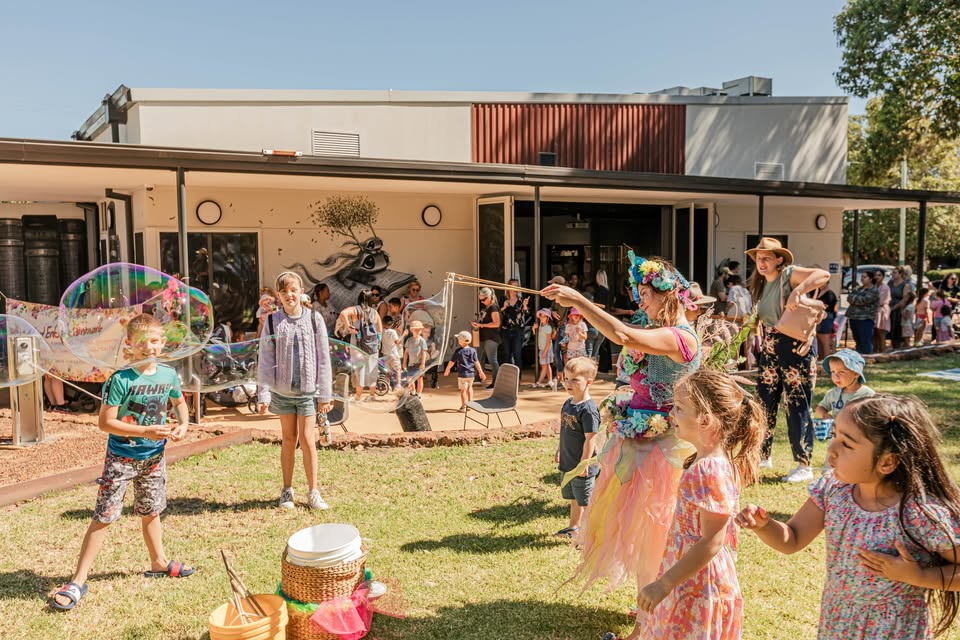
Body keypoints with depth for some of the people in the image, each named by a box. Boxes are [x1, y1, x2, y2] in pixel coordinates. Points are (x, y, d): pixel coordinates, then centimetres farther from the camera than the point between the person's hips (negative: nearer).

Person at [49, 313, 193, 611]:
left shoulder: (168, 374, -3)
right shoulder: (121, 379, -18)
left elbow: (179, 401, 16)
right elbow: (105, 422, -19)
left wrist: (183, 424, -2)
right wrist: (145, 432, -25)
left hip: (154, 456, 5)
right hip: (121, 457, -5)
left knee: (151, 512, 20)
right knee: (103, 516, -3)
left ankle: (159, 562, 38)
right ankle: (78, 581, 6)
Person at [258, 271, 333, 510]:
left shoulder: (314, 319, -2)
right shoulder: (273, 321, 0)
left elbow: (323, 358, -1)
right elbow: (265, 360, -1)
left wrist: (325, 394, -2)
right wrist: (264, 394, -8)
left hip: (308, 390, -1)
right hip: (282, 390, 1)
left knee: (307, 440, -2)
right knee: (288, 439, 10)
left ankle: (313, 491, 11)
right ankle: (287, 490, 22)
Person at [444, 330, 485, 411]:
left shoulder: (458, 351, -10)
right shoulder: (473, 350, -2)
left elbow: (452, 362, -3)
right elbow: (476, 362, 0)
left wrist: (446, 370, 11)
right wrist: (481, 372, 7)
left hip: (462, 374, -4)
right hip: (471, 373, 4)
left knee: (463, 390, 4)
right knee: (469, 387, 25)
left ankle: (463, 406, 9)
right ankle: (470, 401, 24)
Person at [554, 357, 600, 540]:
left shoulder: (588, 409, -23)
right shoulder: (568, 404, 5)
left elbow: (590, 439, -22)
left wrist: (584, 464, -20)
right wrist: (559, 451, 21)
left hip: (582, 466, -8)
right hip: (567, 464, 8)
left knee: (585, 501, 5)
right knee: (574, 499, 23)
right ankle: (573, 527, 39)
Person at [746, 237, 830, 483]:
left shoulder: (789, 274, -11)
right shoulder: (760, 284, 14)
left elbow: (824, 274, -27)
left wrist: (797, 291, -37)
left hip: (795, 347, -8)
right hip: (769, 349, 8)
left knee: (798, 406, -3)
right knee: (764, 403, 13)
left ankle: (804, 466, 6)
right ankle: (764, 455, 28)